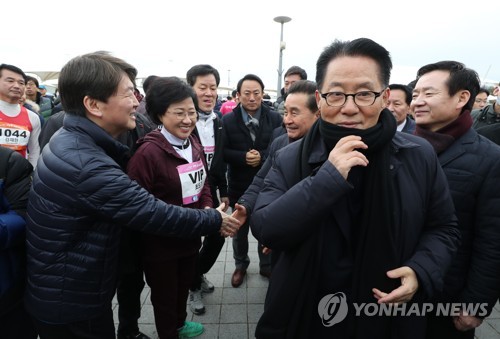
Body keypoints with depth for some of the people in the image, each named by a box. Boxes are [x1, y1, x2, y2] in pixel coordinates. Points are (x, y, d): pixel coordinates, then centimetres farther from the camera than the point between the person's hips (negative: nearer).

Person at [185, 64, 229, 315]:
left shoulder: (218, 122, 7)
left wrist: (223, 191, 14)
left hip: (210, 191, 6)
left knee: (217, 236, 14)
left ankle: (197, 274, 42)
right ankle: (193, 286, 35)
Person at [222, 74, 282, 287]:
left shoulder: (275, 118, -4)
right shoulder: (228, 120, -3)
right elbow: (223, 151, -8)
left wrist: (262, 156, -23)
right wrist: (243, 157, -23)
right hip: (239, 185, 1)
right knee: (239, 229, 18)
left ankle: (267, 265, 37)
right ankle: (240, 265, 40)